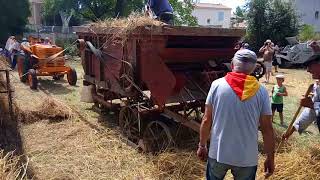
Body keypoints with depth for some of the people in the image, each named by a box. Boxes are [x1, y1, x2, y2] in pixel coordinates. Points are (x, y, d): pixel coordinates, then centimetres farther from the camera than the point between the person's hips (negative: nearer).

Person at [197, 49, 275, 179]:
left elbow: (206, 120, -5)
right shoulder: (261, 91, -7)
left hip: (218, 153, 0)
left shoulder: (217, 85, -8)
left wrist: (202, 145, 8)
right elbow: (267, 129, -4)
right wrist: (270, 158, 8)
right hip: (247, 158, 0)